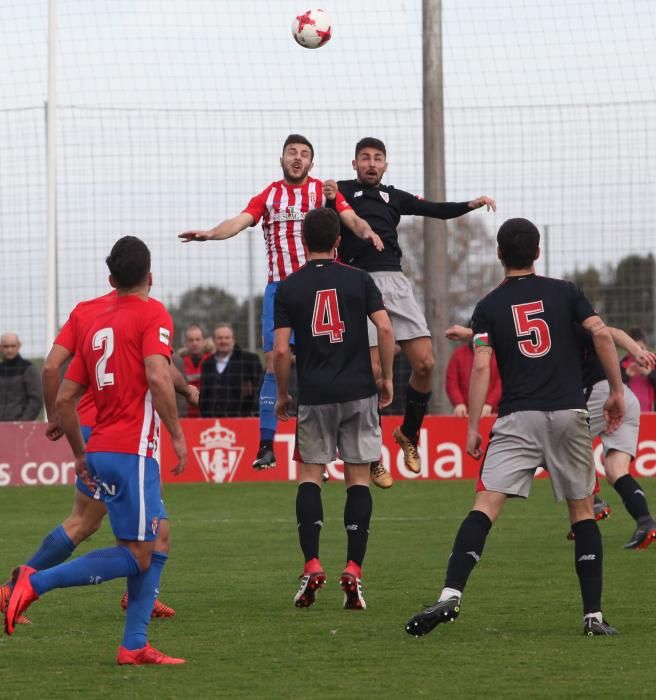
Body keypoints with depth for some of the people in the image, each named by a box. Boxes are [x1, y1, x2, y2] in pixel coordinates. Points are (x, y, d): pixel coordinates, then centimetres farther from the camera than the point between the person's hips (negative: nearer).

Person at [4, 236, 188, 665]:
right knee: (137, 556, -7)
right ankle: (37, 582, -14)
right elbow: (157, 376, -21)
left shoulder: (97, 326, 17)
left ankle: (135, 646, 7)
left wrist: (81, 454, 26)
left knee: (156, 547, 12)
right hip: (132, 451, -8)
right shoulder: (153, 315, -4)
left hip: (100, 451, 8)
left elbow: (64, 399, 17)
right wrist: (177, 434, -13)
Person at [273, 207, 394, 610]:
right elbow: (385, 328, -7)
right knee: (358, 478, 3)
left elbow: (281, 350, -3)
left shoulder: (289, 288, 2)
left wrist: (283, 395, 10)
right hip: (358, 392, 0)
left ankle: (312, 565, -6)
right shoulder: (359, 280, 2)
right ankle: (354, 570, -6)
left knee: (310, 475, 9)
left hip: (314, 395, 0)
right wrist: (388, 378, 4)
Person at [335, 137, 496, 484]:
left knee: (425, 363, -5)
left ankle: (409, 434, 18)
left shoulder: (392, 196, 22)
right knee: (372, 372, -7)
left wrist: (470, 205, 1)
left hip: (395, 282, 4)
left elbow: (435, 210, 16)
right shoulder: (340, 191, 11)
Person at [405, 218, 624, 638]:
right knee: (583, 510, 11)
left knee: (486, 506, -9)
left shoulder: (489, 307, 7)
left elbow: (481, 367, -3)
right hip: (569, 414, 1)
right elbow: (601, 334, -4)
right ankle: (594, 615, 6)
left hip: (518, 418, -1)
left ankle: (451, 595, -26)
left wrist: (473, 427, -2)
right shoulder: (564, 292, 8)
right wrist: (617, 391, 4)